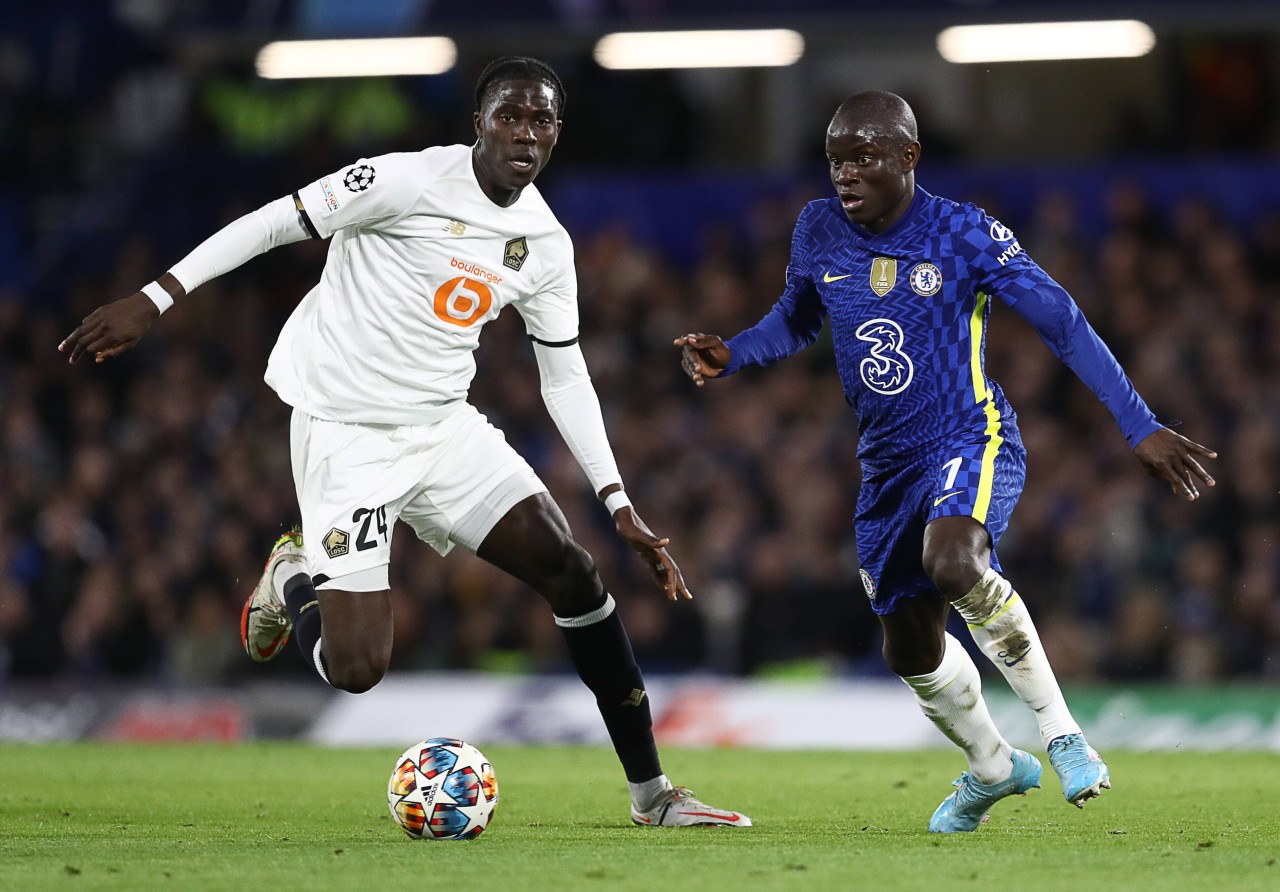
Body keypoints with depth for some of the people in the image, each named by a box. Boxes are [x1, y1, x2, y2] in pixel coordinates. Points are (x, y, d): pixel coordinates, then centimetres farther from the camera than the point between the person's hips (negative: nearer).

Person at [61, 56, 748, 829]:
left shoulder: (547, 245, 4)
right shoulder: (411, 182, -16)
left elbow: (566, 378, 12)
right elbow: (278, 221, -12)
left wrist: (621, 507, 7)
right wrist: (155, 299, -16)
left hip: (444, 427, 6)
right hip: (348, 437, -6)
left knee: (573, 570, -7)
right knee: (356, 669, -15)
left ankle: (651, 793, 6)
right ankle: (296, 581, 22)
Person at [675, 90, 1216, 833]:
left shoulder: (967, 235, -14)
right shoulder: (819, 233, -1)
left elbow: (1065, 326, -12)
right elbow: (796, 322, 18)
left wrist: (1142, 428, -15)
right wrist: (728, 355, -2)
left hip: (973, 439, -6)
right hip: (889, 465, 6)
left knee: (952, 563, -36)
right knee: (912, 648, 10)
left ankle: (1059, 729, -19)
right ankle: (992, 768, 39)